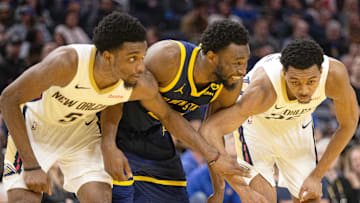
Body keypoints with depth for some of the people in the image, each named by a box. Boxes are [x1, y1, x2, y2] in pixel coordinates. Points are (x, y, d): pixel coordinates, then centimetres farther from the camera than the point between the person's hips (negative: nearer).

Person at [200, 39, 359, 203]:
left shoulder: (335, 73, -34)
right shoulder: (264, 89, -44)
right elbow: (209, 131, -49)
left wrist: (316, 176, -14)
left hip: (297, 123, 4)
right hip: (256, 122, -4)